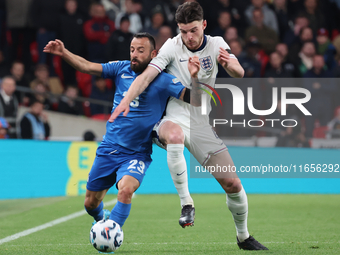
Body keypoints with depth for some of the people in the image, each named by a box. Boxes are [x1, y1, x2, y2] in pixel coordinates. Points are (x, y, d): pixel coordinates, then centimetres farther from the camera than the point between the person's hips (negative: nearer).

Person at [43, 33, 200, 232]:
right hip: (109, 149, 4)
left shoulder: (163, 80, -8)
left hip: (136, 154, -4)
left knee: (126, 189, -33)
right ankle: (103, 218, 47)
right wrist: (63, 53, -15)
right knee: (90, 204, 12)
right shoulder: (122, 69, 2)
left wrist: (193, 77, -34)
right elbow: (87, 67, 0)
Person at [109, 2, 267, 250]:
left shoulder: (216, 44, 1)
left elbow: (239, 73, -13)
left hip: (203, 125, 3)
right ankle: (186, 204, -34)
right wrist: (126, 100, -31)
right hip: (175, 119, -3)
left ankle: (244, 237, 23)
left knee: (233, 184, -1)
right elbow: (147, 75, -15)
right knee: (174, 136, -42)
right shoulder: (172, 46, -6)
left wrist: (230, 64, -38)